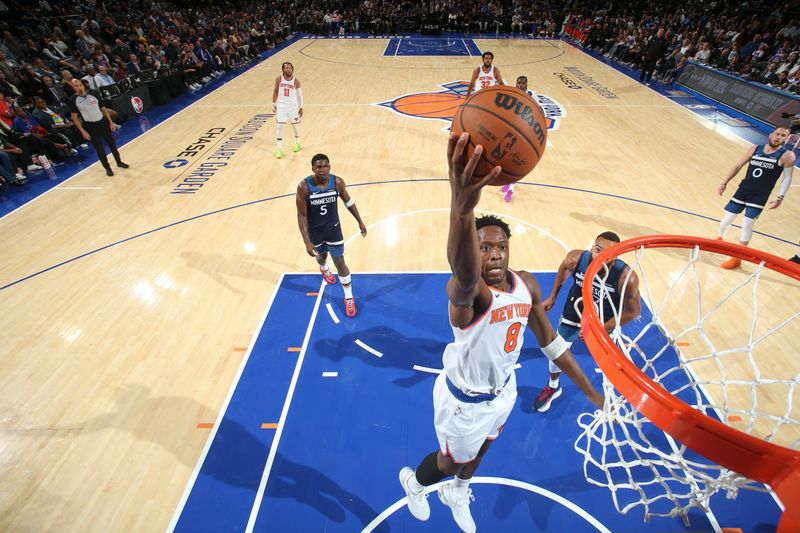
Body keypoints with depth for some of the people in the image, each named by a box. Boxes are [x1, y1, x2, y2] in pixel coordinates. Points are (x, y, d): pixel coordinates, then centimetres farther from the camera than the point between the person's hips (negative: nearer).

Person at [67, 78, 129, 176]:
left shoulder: (92, 95, 2)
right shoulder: (73, 100, -7)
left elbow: (103, 109, 8)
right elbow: (74, 117, -5)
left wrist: (111, 122, 2)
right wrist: (83, 131, -11)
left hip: (103, 122, 3)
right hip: (90, 127, -3)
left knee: (112, 144, 12)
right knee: (99, 148, 3)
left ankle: (119, 162, 29)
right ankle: (107, 168, 15)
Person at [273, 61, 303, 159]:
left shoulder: (296, 81, -7)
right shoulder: (279, 79, -4)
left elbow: (300, 95, 2)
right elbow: (276, 91, 7)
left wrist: (301, 107, 1)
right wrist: (274, 104, 5)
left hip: (293, 106, 0)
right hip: (281, 105, 0)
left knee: (295, 125, 11)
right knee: (280, 126, -5)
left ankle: (297, 143, 37)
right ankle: (279, 149, 0)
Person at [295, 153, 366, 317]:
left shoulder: (337, 182, -18)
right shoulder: (304, 186, -25)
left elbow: (348, 201, 1)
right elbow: (301, 215, -19)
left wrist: (360, 222, 6)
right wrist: (307, 242, -23)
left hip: (333, 229, 0)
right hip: (315, 231, 0)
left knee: (340, 263, 3)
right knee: (322, 256, 26)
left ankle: (349, 297, 21)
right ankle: (324, 269, 66)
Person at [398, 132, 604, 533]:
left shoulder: (527, 285, -13)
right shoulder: (466, 290, -36)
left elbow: (550, 341, 1)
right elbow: (466, 277, -63)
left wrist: (591, 392, 3)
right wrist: (461, 209, -83)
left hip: (503, 390, 6)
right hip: (464, 399, -6)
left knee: (479, 452, 32)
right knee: (452, 462, 21)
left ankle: (456, 494, 68)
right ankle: (413, 481, 59)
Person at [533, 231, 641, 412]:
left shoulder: (626, 277, -35)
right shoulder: (576, 258, -29)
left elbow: (633, 311, -19)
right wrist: (552, 297, 3)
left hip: (604, 323, -1)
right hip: (573, 314, 2)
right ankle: (553, 387, 44)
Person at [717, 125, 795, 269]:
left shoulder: (787, 155, -5)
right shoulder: (755, 149, 3)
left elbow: (787, 178, -3)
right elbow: (738, 166, 11)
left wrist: (780, 197, -14)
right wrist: (724, 183, 6)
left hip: (760, 196, -3)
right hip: (743, 190, 3)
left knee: (747, 225, -6)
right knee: (726, 219, 7)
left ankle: (737, 258, 5)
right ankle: (720, 239, 38)